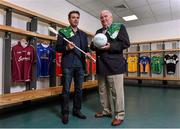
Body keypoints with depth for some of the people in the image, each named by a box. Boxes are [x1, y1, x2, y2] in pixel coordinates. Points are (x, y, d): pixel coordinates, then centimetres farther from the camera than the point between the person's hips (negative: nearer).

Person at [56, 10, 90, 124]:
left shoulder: (83, 34, 17)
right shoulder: (63, 32, 7)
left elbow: (86, 48, 18)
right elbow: (58, 48, 1)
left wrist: (88, 53, -3)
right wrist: (66, 47, -17)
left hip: (80, 65, 4)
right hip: (68, 65, -3)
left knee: (79, 89, 9)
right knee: (66, 90, 0)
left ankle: (77, 110, 24)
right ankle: (65, 113, 14)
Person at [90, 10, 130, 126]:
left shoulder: (120, 27, 4)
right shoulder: (98, 31, 21)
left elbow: (126, 43, -7)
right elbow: (92, 45, 21)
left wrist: (110, 46, -18)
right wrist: (95, 46, -3)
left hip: (114, 65, -6)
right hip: (101, 65, 7)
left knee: (116, 91, -2)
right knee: (103, 90, 13)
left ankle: (119, 115, 12)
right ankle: (106, 110, 29)